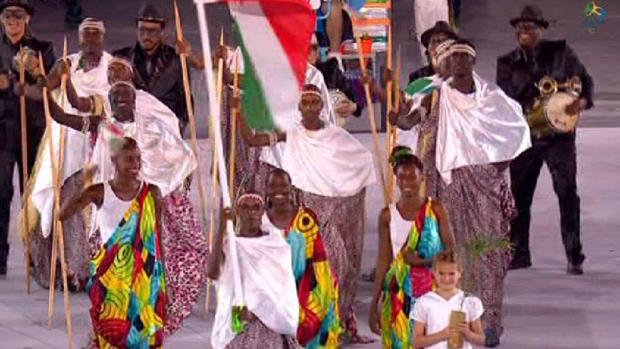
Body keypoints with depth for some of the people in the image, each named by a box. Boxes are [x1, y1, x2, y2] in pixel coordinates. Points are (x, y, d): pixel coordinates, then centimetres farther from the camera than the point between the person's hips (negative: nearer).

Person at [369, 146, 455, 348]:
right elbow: (383, 261, 6)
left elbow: (451, 251, 0)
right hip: (398, 293, 1)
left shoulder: (435, 210, -1)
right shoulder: (388, 215, 3)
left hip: (431, 291, -1)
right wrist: (374, 305, 5)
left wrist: (422, 261, -17)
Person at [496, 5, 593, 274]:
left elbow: (585, 80, 7)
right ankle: (519, 253, 17)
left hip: (558, 133, -2)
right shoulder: (507, 63, 6)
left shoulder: (560, 52, 3)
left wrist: (582, 101, -13)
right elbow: (506, 98, -2)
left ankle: (574, 257, -6)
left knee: (567, 192, -9)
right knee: (519, 195, 6)